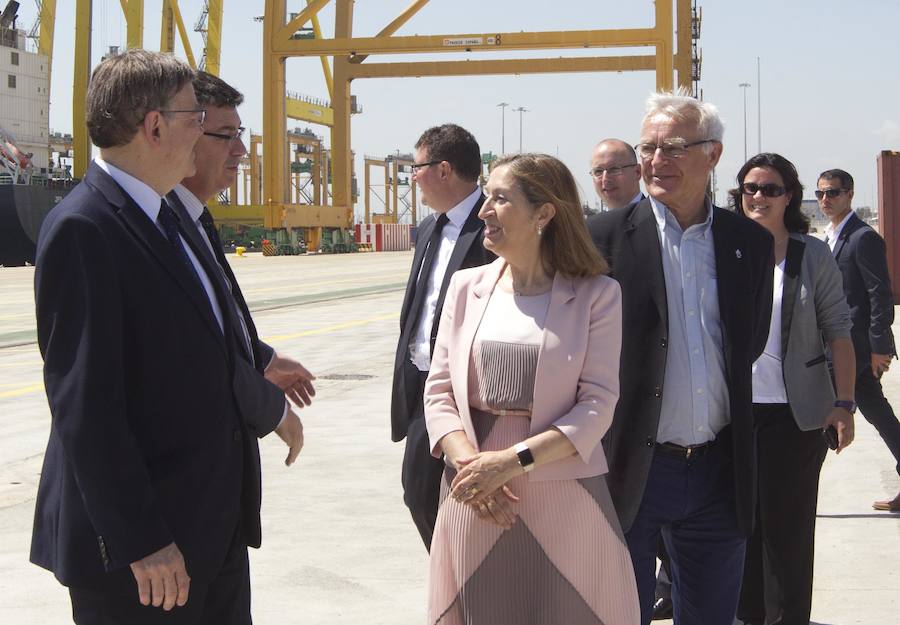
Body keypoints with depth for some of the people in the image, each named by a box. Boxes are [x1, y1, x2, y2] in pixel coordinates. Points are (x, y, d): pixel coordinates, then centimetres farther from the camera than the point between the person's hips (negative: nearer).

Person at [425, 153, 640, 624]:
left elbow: (597, 405, -8)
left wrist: (512, 461, -18)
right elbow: (439, 391, 6)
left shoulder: (596, 295, -3)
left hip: (562, 499, -3)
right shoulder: (467, 286, 8)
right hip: (474, 500, 3)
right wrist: (470, 463, -11)